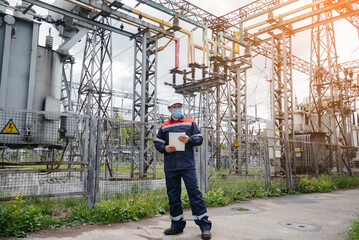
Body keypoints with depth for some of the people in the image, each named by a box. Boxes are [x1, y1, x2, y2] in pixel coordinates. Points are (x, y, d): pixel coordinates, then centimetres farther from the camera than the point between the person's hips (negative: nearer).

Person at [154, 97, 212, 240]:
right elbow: (157, 143, 14)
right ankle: (177, 224, 21)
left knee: (194, 192, -6)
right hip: (170, 167, 3)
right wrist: (165, 148, -6)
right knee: (173, 195, 8)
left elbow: (199, 139, 6)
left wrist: (189, 140, -13)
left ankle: (204, 225, 1)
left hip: (187, 165, -3)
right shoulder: (164, 127, 13)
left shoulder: (190, 123, 9)